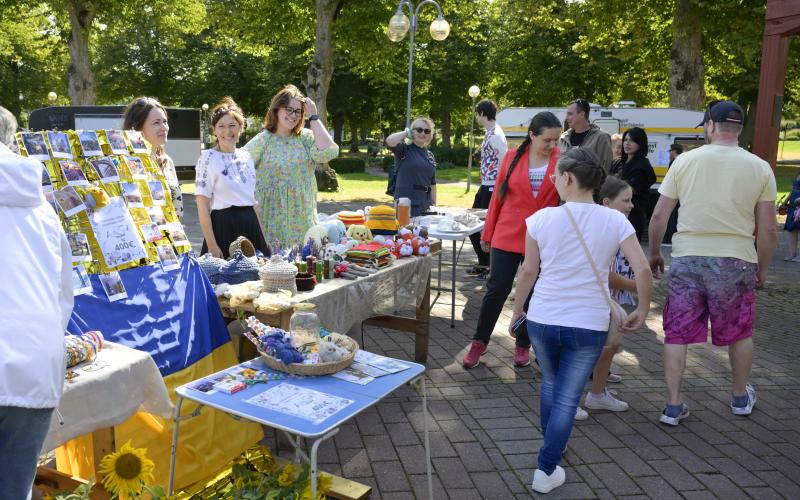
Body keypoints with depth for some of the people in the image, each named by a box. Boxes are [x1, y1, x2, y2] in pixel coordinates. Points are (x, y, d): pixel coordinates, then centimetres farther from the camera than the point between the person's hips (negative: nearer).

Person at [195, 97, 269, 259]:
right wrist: (211, 245, -15)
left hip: (250, 226, 5)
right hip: (224, 227, -5)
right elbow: (202, 206, -9)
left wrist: (262, 234, 13)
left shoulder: (246, 157, 10)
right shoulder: (208, 159, -6)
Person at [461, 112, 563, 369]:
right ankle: (479, 341, 19)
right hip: (507, 236, 0)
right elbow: (498, 195, 4)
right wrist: (488, 233, 7)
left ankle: (523, 345, 28)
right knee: (497, 289, 1)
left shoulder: (562, 161, -3)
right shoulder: (513, 157, -1)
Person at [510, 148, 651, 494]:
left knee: (550, 384, 25)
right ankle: (546, 471, 12)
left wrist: (517, 309, 15)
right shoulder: (615, 221, -6)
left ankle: (552, 446, 44)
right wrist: (643, 309, 7)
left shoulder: (542, 218, -7)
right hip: (589, 325, -1)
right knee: (567, 397, 9)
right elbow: (643, 270, -10)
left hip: (542, 320, 1)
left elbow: (529, 272, 0)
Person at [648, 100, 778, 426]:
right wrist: (762, 268, 15)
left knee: (677, 333, 10)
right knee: (739, 332, 21)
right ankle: (741, 397, 38)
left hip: (687, 259, -1)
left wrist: (654, 254, 13)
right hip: (735, 262, 1)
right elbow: (768, 230, 1)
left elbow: (658, 216, -1)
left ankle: (673, 406, 12)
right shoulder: (760, 168, 0)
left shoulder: (685, 161, -1)